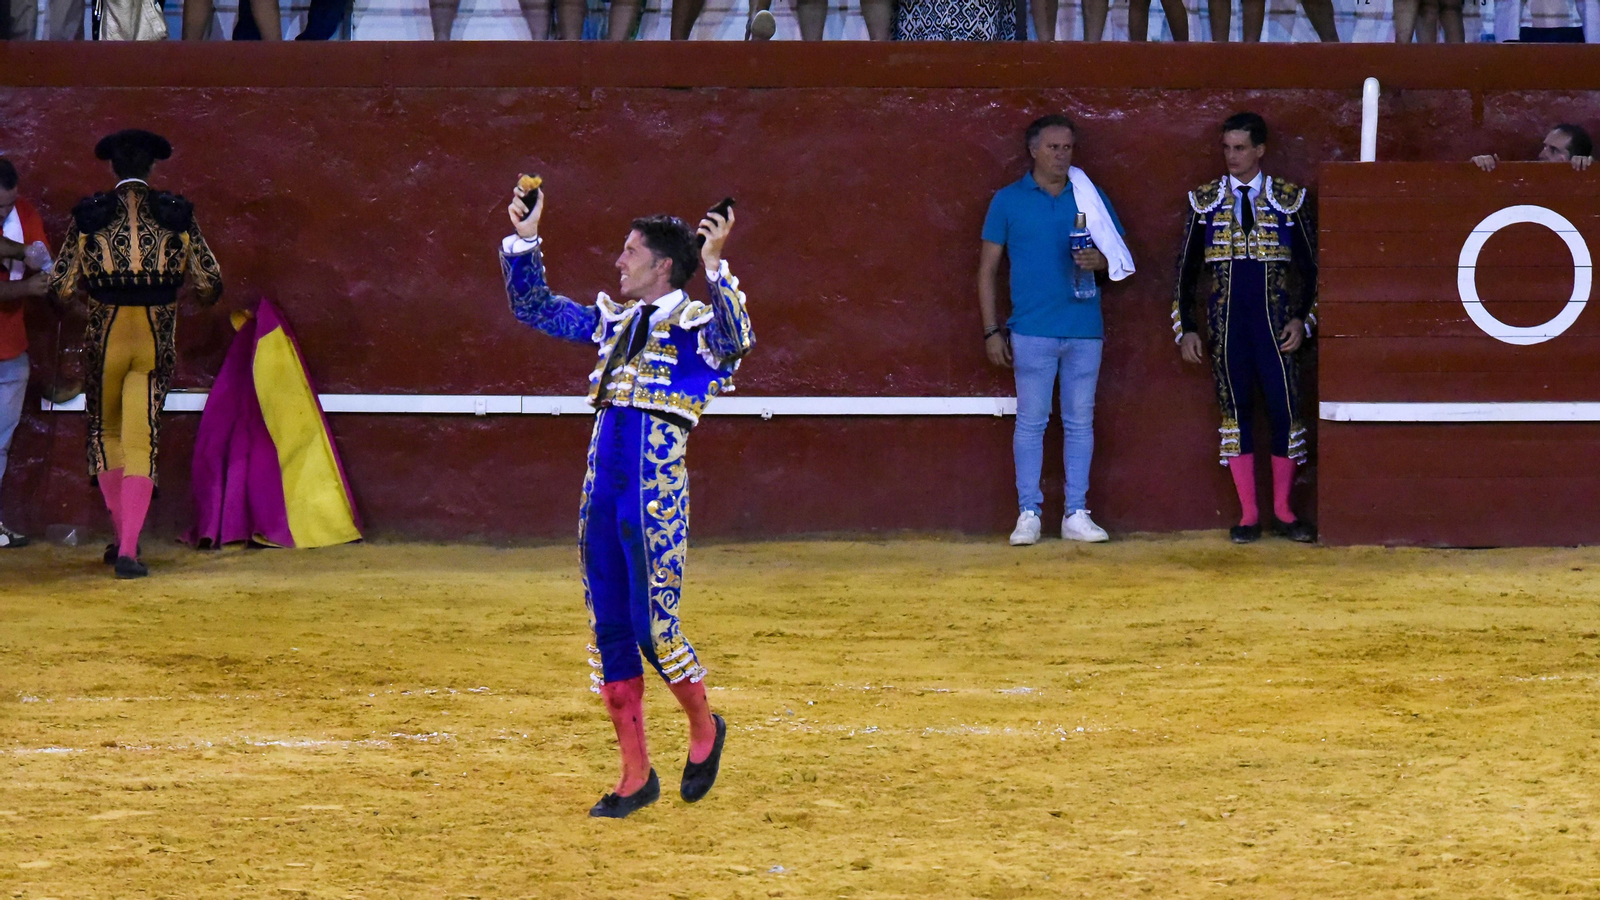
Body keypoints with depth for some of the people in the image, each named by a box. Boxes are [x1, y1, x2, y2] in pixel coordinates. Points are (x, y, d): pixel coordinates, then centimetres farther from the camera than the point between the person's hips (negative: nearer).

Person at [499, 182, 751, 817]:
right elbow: (535, 309, 26)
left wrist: (715, 267, -37)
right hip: (603, 490, 7)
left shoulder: (696, 324, -3)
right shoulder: (615, 322, 16)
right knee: (610, 632, 7)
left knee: (653, 628, -7)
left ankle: (704, 728, 22)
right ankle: (635, 776, 14)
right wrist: (525, 241, 17)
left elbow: (735, 339, -26)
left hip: (656, 492, -7)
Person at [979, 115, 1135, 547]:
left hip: (1085, 329, 2)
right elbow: (988, 269, 6)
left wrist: (1099, 261, -12)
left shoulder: (1091, 198, 10)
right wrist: (991, 330, 0)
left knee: (1080, 422, 5)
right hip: (1033, 330, -2)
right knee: (1031, 422, -1)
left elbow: (1122, 259, 12)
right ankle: (1028, 514, 3)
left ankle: (1076, 514, 9)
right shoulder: (1008, 200, 5)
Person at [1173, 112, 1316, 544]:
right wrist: (1186, 328, 4)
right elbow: (1186, 269, 11)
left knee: (1285, 409, -4)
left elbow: (1310, 267, 7)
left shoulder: (1289, 200, 4)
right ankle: (1248, 514, 6)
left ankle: (1283, 511, 6)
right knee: (1236, 412, 1)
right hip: (1226, 320, 1)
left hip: (1274, 319, -1)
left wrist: (1302, 321, -3)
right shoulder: (1205, 201, 7)